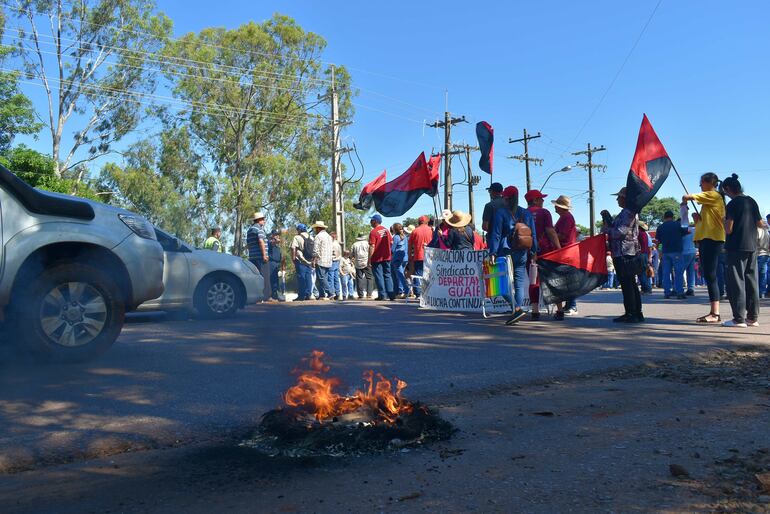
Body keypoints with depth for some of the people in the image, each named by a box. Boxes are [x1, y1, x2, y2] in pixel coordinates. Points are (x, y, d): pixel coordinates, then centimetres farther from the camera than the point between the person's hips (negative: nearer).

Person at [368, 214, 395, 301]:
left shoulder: (373, 232, -13)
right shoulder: (386, 230, 6)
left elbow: (372, 247, -17)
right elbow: (391, 242, 9)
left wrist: (369, 259, -14)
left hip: (377, 258, -6)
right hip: (387, 257, 6)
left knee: (379, 276, 1)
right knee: (387, 275, 11)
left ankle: (382, 295, 1)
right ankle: (391, 295, 9)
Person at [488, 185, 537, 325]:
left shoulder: (500, 213, -4)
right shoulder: (527, 214, 9)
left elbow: (496, 234, -9)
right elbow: (533, 235, 10)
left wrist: (493, 253, -11)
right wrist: (533, 252, 15)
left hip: (505, 253, -4)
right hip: (521, 254, 4)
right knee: (519, 284, 9)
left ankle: (517, 309, -16)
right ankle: (517, 311, 7)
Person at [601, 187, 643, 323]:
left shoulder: (628, 212, -14)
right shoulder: (628, 212, 20)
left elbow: (619, 232, -20)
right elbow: (615, 227, 23)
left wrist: (606, 229, -5)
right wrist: (607, 217, 12)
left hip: (624, 254, -11)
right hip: (628, 254, 11)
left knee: (627, 284, -8)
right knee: (631, 284, 13)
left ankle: (631, 314, -6)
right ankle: (637, 313, 18)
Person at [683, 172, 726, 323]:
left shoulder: (713, 195, -7)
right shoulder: (709, 199, 23)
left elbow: (686, 196, -11)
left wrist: (684, 202, 9)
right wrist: (698, 219, 8)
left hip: (712, 239, -10)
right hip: (705, 239, 10)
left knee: (710, 275, -13)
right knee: (708, 275, 8)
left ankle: (715, 314, -13)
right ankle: (713, 312, 11)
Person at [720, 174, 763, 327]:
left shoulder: (733, 204, -11)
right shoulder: (752, 201, 10)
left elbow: (728, 230, -15)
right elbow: (760, 224, 18)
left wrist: (725, 219, 4)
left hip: (736, 247, -7)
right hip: (752, 247, 7)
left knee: (736, 282, -4)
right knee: (751, 282, 10)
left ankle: (739, 318, -6)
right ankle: (753, 317, 14)